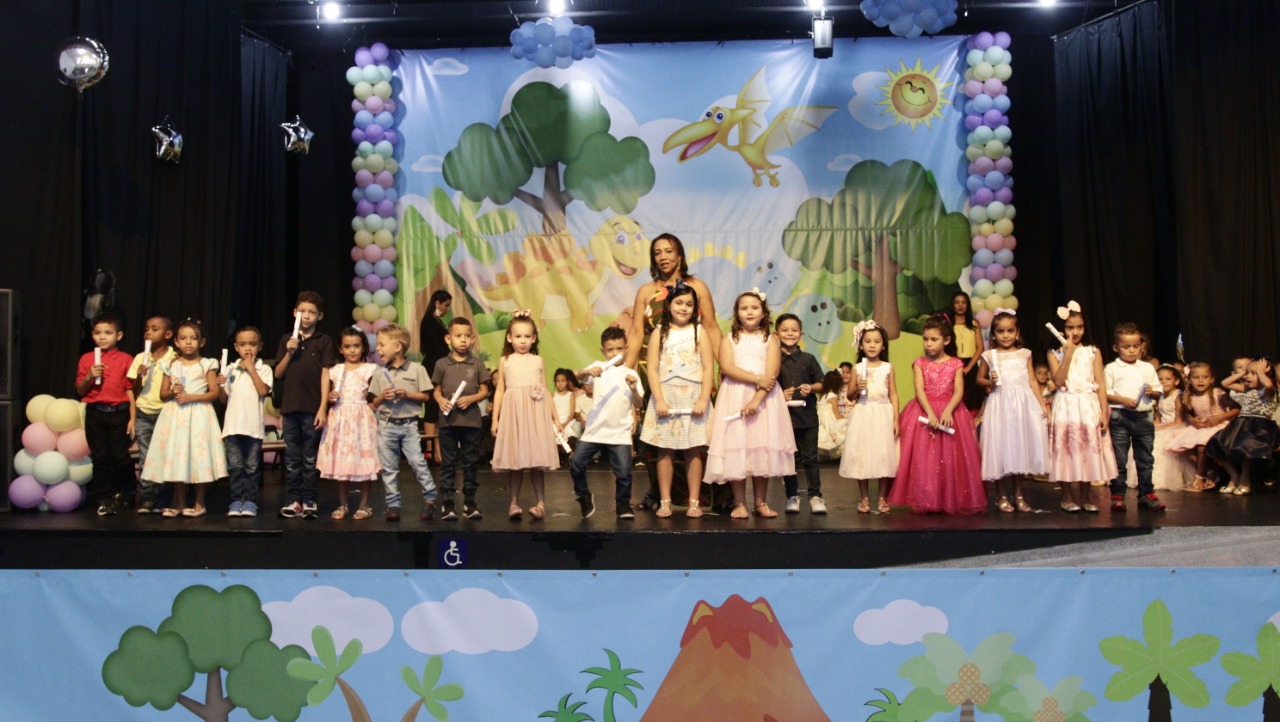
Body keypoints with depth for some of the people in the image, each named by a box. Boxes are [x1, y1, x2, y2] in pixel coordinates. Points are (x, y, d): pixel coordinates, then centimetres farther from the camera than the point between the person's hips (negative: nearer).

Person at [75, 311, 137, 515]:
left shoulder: (125, 360, -1)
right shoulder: (86, 359, 6)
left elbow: (130, 391, -1)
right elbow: (80, 391, 8)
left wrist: (132, 418, -4)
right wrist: (89, 377, -12)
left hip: (119, 414, -2)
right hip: (95, 414, 2)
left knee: (120, 457, 0)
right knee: (100, 458, 7)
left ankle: (124, 494, 23)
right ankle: (104, 498, 17)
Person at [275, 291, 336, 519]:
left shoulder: (324, 342, 0)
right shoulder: (287, 341, 10)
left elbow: (325, 376, -4)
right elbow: (278, 374, 9)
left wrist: (323, 408, -10)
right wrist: (289, 353, -7)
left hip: (312, 408, -3)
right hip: (290, 407, 3)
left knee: (310, 459, 2)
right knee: (292, 458, 8)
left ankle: (310, 501, 9)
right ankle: (293, 500, 15)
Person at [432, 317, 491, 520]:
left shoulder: (477, 364, 4)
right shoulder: (442, 364, 4)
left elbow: (484, 391, 4)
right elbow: (436, 390, 7)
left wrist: (471, 399, -13)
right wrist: (440, 400, -13)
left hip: (472, 420, 0)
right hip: (448, 420, 0)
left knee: (470, 463, 8)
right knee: (448, 463, 4)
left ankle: (470, 501, 16)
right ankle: (447, 502, 9)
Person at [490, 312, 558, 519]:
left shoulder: (538, 361, 12)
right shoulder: (505, 361, 8)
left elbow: (545, 390, 14)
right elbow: (500, 390, 9)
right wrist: (495, 419, 4)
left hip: (536, 413, 1)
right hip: (513, 412, 0)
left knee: (536, 460, -1)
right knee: (514, 460, 0)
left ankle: (540, 502, 6)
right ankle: (514, 502, 8)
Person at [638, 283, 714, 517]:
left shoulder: (699, 332, 5)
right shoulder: (659, 333, 6)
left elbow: (708, 368, -1)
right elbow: (652, 368, 0)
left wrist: (704, 399, -11)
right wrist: (659, 400, -10)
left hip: (693, 397, 0)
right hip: (666, 396, 0)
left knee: (694, 451, 1)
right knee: (665, 450, 1)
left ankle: (694, 502, 7)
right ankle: (665, 501, 8)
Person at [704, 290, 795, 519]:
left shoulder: (770, 339, 7)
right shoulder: (729, 338, 8)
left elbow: (771, 373, -5)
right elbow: (727, 367, -8)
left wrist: (756, 399, -18)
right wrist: (757, 379, -16)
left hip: (764, 399, 0)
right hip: (734, 397, 0)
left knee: (763, 449, 1)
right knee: (736, 448, -3)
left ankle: (761, 502, 11)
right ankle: (739, 503, 4)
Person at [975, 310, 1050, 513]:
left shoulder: (1024, 354, 7)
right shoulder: (989, 356, 2)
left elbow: (1033, 381, 8)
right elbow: (979, 378, 10)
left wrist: (1043, 405, 3)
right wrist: (989, 383, -12)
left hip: (1023, 405, 2)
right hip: (1000, 404, -2)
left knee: (1021, 446, 6)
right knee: (1000, 448, -1)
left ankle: (1018, 495, 18)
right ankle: (1000, 496, 11)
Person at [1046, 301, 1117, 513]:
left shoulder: (1093, 352, 6)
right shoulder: (1055, 354, 3)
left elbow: (1100, 384, 3)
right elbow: (1058, 381, -11)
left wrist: (1104, 412, -5)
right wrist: (1068, 354, -13)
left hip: (1089, 406, 2)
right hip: (1066, 407, -1)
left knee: (1089, 450, 4)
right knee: (1067, 450, -1)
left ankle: (1085, 497, 15)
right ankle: (1067, 497, 10)